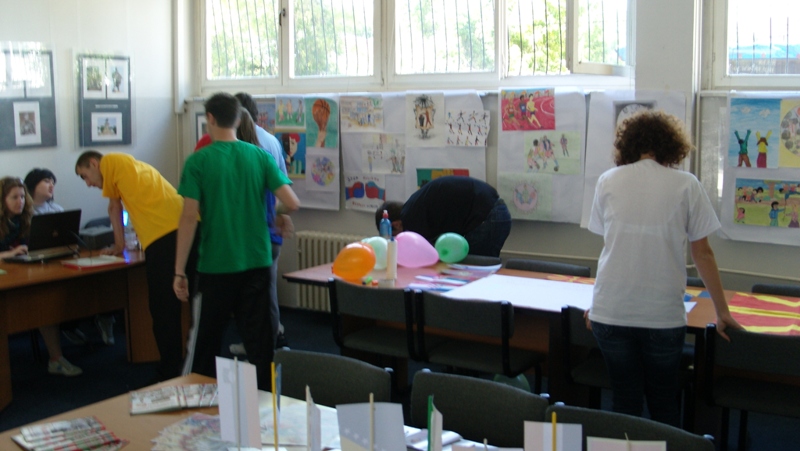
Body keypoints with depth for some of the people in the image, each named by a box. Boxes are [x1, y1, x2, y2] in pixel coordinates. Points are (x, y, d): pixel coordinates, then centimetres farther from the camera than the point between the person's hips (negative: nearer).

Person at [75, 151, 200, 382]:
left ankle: (169, 375, 2)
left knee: (164, 311, -2)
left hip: (164, 237, -8)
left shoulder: (109, 161, 12)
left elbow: (114, 208, 20)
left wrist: (119, 245, 32)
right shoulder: (133, 165, 32)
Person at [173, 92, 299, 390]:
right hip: (257, 262, 2)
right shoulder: (260, 156, 0)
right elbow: (292, 203, -7)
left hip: (216, 266, -2)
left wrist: (179, 272, -7)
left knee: (206, 342, 14)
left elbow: (189, 217, -12)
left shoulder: (198, 161, -7)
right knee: (258, 340, 9)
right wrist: (277, 213, 17)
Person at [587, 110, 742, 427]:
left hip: (611, 313, 1)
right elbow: (702, 253, 3)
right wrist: (722, 312, 13)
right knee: (664, 403, 15)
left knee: (625, 400, 13)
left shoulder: (609, 181, 4)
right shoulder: (686, 185, 0)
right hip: (663, 314, -1)